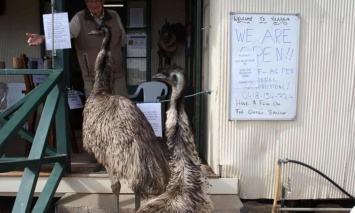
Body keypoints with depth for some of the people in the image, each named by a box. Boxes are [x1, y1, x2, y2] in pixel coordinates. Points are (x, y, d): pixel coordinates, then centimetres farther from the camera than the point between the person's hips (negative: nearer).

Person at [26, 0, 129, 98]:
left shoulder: (114, 16, 0)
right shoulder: (79, 18, -8)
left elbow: (123, 41, 12)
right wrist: (44, 38, -42)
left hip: (117, 74, 2)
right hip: (92, 77, -1)